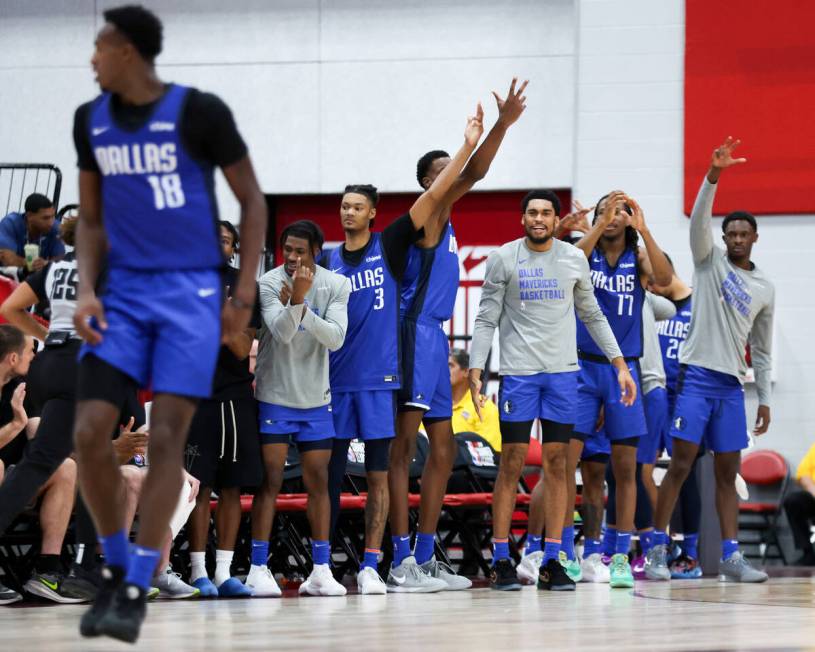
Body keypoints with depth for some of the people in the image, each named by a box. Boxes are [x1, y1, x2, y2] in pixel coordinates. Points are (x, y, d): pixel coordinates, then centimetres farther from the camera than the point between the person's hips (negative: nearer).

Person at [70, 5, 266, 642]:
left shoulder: (199, 112, -10)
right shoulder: (92, 120, 6)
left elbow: (252, 198, -2)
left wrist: (245, 292, -8)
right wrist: (87, 289, -1)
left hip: (191, 294, -5)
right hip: (125, 294, 5)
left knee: (166, 438, -11)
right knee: (89, 433, -7)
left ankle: (137, 592, -8)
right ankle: (116, 568, 11)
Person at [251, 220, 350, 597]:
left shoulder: (336, 286, -3)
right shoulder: (269, 284, -10)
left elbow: (336, 338, -13)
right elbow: (282, 333, -21)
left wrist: (302, 308, -26)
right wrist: (295, 299, -38)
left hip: (315, 400, 3)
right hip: (274, 398, -3)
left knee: (318, 482, 4)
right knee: (270, 480, -6)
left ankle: (320, 570, 8)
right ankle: (258, 569, -3)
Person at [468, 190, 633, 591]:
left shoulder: (574, 259, 6)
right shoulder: (503, 259, -1)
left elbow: (593, 316, 15)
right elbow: (486, 320, -1)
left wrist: (620, 364, 9)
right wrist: (475, 372, -11)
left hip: (563, 371, 3)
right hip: (518, 372, -3)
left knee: (557, 464, 2)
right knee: (512, 463, -4)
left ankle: (552, 562, 5)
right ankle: (501, 561, 2)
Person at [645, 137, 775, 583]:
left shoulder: (765, 290, 14)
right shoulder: (709, 260, 4)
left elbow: (762, 350, 19)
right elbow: (698, 220, -14)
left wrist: (765, 399, 14)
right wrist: (713, 175, -28)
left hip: (732, 384, 4)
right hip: (696, 375, -4)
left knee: (727, 473, 4)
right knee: (681, 465, -9)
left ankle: (731, 557, 4)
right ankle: (657, 551, -5)